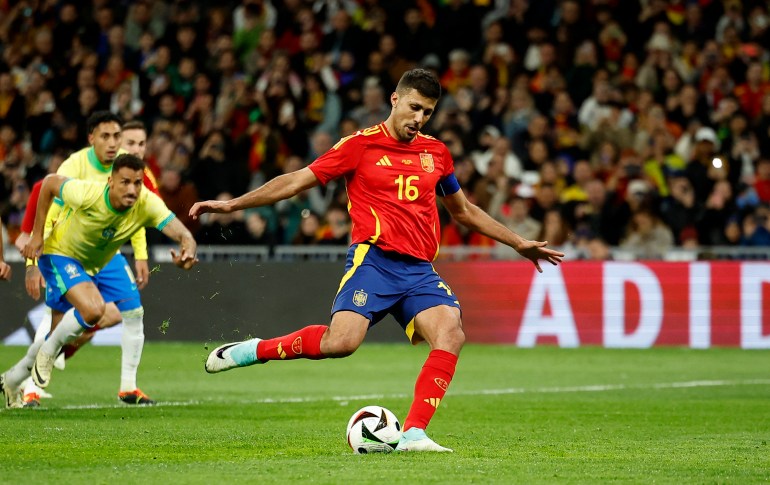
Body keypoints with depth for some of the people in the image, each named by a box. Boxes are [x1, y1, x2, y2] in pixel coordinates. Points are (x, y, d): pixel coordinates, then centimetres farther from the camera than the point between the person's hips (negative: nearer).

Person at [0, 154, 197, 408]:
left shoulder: (147, 204, -27)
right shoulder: (87, 194, -33)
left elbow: (183, 234, -38)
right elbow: (49, 182, -14)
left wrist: (187, 251, -62)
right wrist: (37, 234, -13)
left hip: (92, 268, 5)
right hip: (59, 254, -5)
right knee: (93, 309, -31)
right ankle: (48, 353, -5)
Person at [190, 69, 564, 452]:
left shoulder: (436, 153, 18)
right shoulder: (361, 145, 4)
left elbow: (463, 210, 33)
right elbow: (297, 181, 6)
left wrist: (518, 243, 34)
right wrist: (232, 204, 1)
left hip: (419, 270, 5)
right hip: (374, 259, -5)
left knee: (451, 334, -22)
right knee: (341, 342, -26)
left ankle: (413, 434, -24)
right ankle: (254, 350, -3)